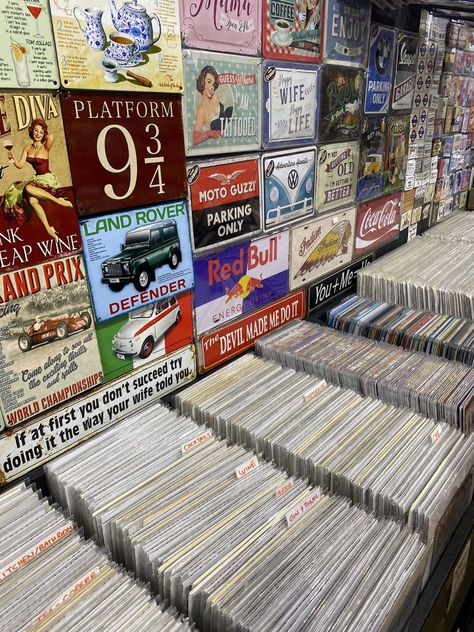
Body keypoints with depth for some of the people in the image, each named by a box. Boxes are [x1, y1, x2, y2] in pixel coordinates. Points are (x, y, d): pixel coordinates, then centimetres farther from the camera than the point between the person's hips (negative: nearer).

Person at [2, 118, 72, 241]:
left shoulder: (45, 147, -9)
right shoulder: (28, 148, 7)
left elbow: (51, 137, -30)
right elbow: (20, 165, 7)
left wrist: (45, 134, -7)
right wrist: (13, 160, -15)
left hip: (48, 178, -5)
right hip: (36, 179, 5)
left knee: (28, 188, -33)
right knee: (32, 200, -24)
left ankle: (59, 200, -26)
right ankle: (48, 229, -19)